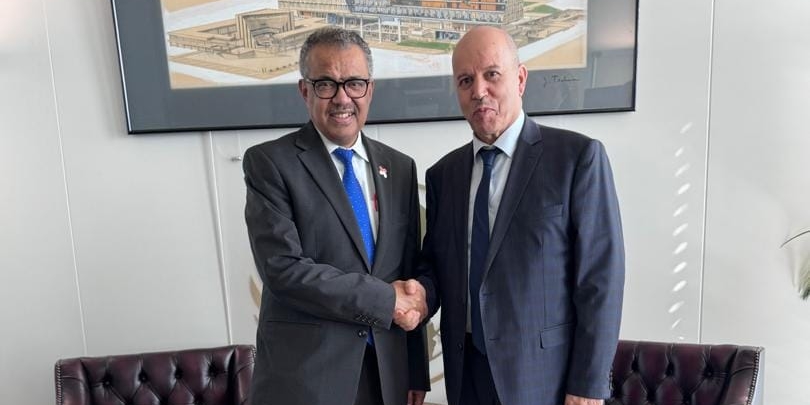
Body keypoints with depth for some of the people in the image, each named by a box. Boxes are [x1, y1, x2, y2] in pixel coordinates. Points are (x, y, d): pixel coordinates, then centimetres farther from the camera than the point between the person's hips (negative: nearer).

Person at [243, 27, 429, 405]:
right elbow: (281, 267, -18)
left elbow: (410, 273, 7)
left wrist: (416, 371, 7)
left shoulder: (399, 167, 6)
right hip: (303, 372, -4)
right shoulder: (269, 162, -8)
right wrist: (386, 301, -15)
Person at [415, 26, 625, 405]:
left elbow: (601, 278, -12)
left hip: (547, 373, -4)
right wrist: (421, 292, -11)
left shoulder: (578, 156, -10)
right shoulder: (443, 173, 4)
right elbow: (434, 263, 10)